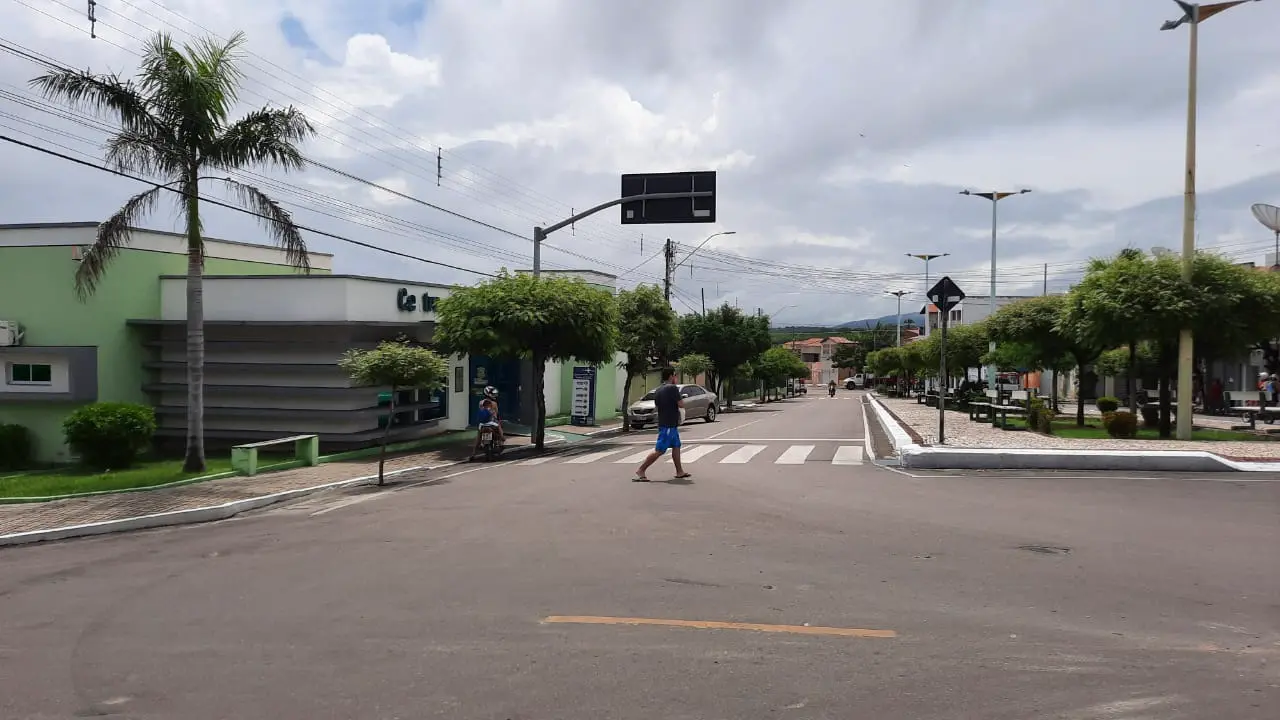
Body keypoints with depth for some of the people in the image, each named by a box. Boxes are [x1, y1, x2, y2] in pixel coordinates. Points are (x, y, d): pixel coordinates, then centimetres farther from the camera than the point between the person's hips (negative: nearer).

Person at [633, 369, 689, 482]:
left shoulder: (658, 391, 10)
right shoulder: (673, 388, -15)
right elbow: (681, 405, -15)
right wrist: (680, 401, 5)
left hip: (663, 423, 9)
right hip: (669, 425, -9)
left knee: (676, 446, 16)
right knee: (659, 450, -8)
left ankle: (680, 472, 20)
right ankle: (641, 471, -8)